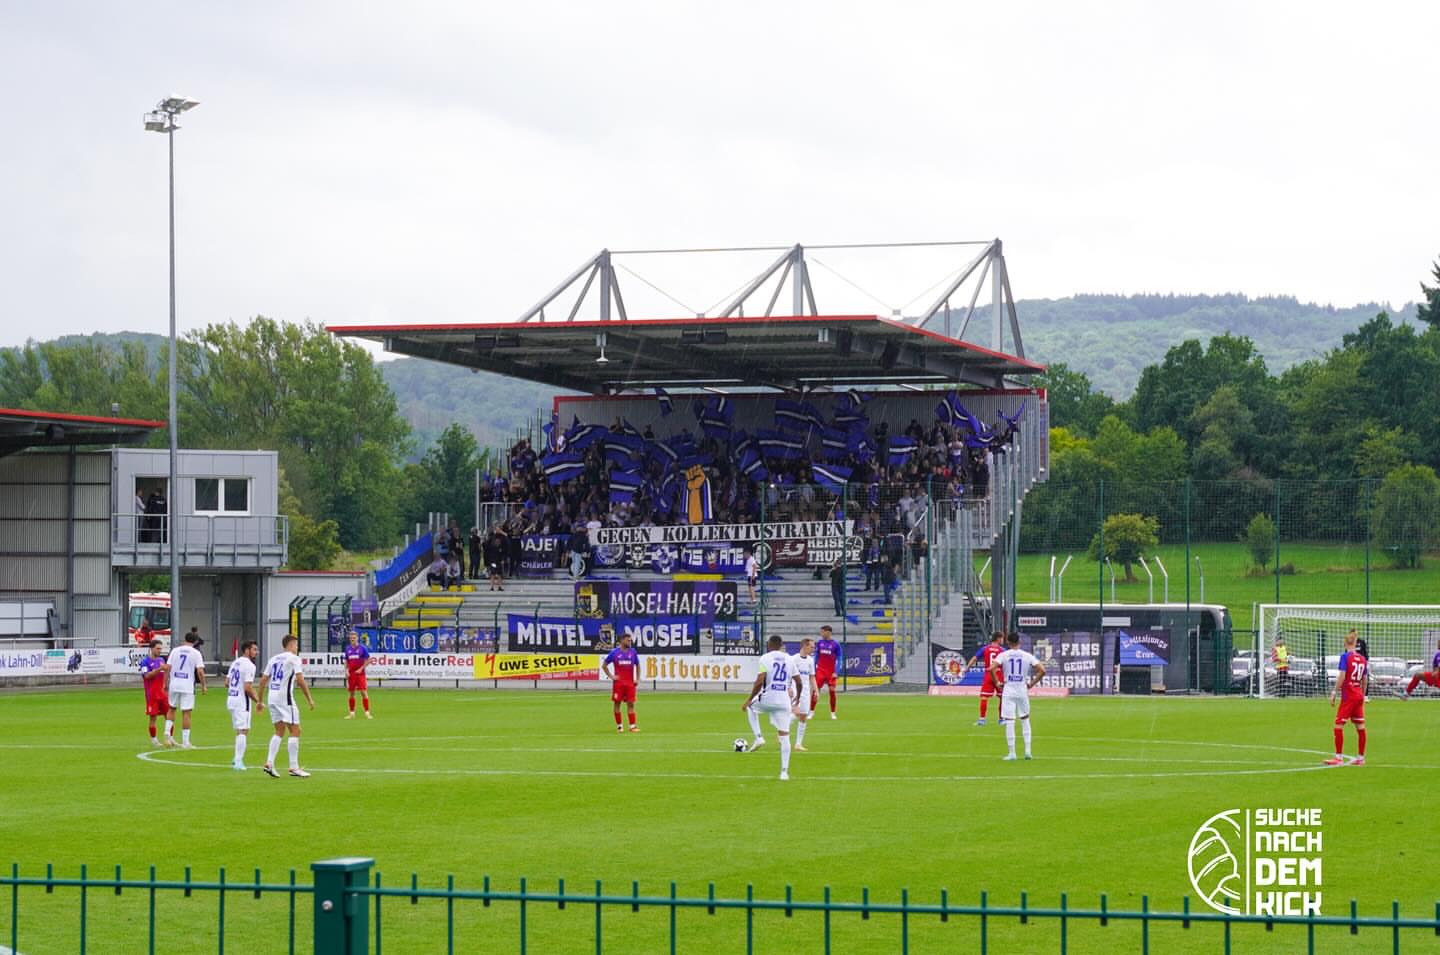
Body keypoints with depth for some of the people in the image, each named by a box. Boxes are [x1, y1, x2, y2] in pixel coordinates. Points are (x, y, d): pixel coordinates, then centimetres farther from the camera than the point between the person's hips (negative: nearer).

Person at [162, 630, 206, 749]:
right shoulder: (196, 653, -3)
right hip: (187, 686, -3)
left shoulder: (175, 650, 7)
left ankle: (168, 734, 6)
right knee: (186, 713, 1)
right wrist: (203, 685, 1)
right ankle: (185, 742, 2)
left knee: (171, 709, 21)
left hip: (173, 684, 3)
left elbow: (168, 668, 4)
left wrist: (166, 683, 11)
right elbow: (200, 671, -10)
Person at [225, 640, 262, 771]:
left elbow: (227, 683, 16)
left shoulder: (235, 662, 12)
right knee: (243, 731, -5)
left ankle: (237, 760, 20)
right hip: (242, 701, -9)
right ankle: (238, 762, -7)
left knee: (239, 731, 18)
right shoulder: (249, 665, -15)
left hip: (230, 700, 9)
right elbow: (247, 688, -21)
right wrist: (258, 702, -13)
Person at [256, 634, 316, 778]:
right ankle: (294, 767, -6)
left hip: (272, 698, 7)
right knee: (295, 731, -2)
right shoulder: (293, 658, -5)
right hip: (285, 697, -7)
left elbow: (263, 680, 15)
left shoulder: (273, 659, 15)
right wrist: (309, 699, -7)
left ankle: (269, 763, 5)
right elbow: (300, 681, -12)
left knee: (279, 732, 15)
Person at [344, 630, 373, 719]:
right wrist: (346, 670, 1)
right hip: (351, 674, 4)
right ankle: (351, 713, 13)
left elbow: (367, 661, -3)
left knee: (364, 692, -9)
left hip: (360, 673, -4)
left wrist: (361, 669, -12)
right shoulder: (348, 648, 9)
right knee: (351, 693, 6)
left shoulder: (362, 648, -3)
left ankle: (367, 713, -7)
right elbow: (346, 661, 16)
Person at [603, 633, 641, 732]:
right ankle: (619, 726, 10)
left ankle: (632, 726, -4)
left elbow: (637, 665, 17)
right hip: (618, 682, -2)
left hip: (630, 683, 2)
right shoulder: (614, 652, -1)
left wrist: (637, 679, 7)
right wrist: (611, 676, -3)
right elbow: (604, 665, 6)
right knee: (617, 703, 2)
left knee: (630, 704, -3)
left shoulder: (633, 652, 7)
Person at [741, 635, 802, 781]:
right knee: (784, 736, 6)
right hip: (784, 702, 3)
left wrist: (749, 699, -5)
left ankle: (758, 738, 14)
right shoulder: (790, 659, 11)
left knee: (750, 707, 30)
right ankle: (784, 771, 3)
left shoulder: (765, 658, -3)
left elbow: (759, 681, -13)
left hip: (767, 699, -3)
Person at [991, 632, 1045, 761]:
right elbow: (1042, 670, -5)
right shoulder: (1027, 656, 1)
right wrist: (1031, 684, 4)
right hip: (1023, 690, 2)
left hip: (1008, 691, -2)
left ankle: (1012, 753, 0)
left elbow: (992, 668, -17)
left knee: (1009, 722, 0)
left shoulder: (1003, 655, -3)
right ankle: (1027, 750, 11)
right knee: (1025, 720, 17)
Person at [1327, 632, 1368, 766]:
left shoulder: (1345, 656, -11)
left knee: (1339, 724, -3)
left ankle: (1339, 757, -6)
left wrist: (1334, 693, -12)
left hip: (1348, 696, -7)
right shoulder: (1362, 658, 7)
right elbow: (1365, 680, 12)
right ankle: (1360, 758, 15)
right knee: (1360, 726, 9)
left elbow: (1342, 676, -17)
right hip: (1359, 695, 7)